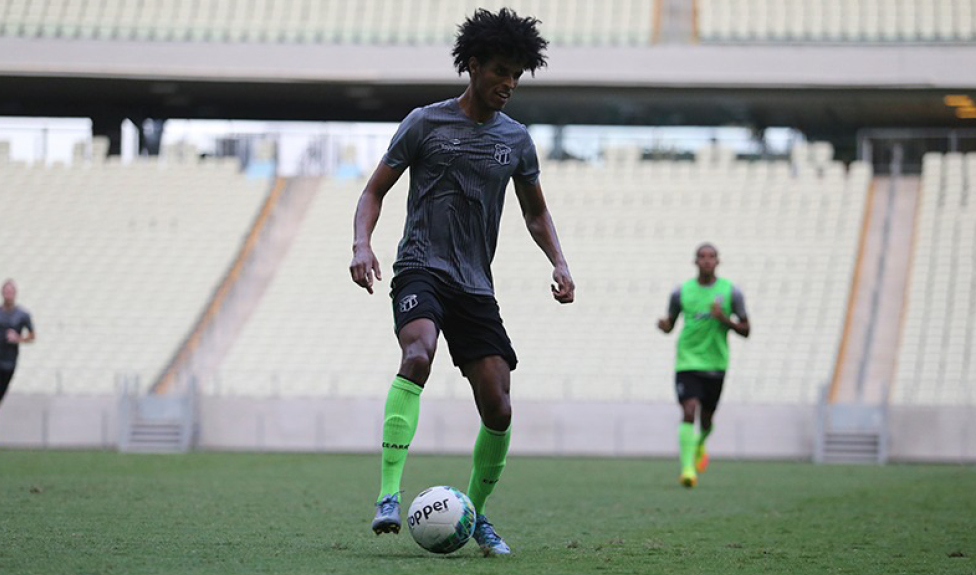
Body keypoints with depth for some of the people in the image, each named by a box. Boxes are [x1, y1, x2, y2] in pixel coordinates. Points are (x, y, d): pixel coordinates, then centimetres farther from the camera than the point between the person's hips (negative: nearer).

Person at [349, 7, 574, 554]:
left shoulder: (516, 139, 12)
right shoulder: (426, 123, 1)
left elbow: (536, 212, 24)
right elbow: (376, 189, 5)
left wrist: (559, 263, 7)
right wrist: (362, 244, -13)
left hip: (476, 284, 4)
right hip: (421, 268, -4)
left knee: (499, 410, -4)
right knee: (418, 352, -35)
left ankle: (476, 512, 20)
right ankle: (389, 496, -40)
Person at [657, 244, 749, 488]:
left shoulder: (731, 292, -1)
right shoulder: (681, 292, 2)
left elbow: (745, 330, 3)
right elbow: (670, 325, 12)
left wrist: (724, 319, -15)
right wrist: (664, 325, -12)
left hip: (715, 364, 1)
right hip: (687, 361, -1)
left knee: (706, 419, 11)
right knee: (689, 411, -20)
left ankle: (699, 445, 46)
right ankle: (687, 467, -22)